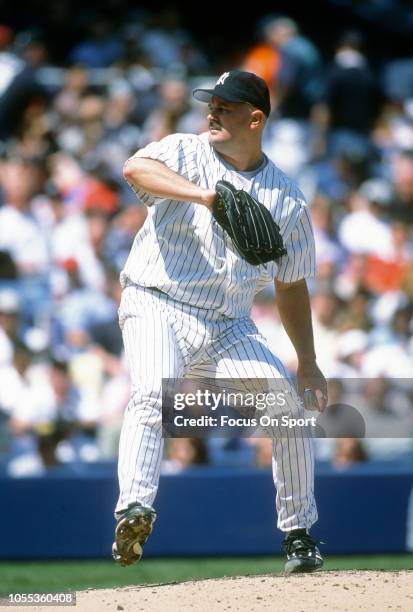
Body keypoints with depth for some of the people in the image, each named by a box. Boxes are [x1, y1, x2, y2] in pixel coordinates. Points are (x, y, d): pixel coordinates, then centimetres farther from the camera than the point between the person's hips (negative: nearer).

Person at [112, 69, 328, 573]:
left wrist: (307, 362, 13)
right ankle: (134, 509, -46)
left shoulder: (287, 199, 10)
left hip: (227, 328, 3)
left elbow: (290, 285, 19)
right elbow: (136, 168, -23)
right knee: (153, 392, -31)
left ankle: (298, 532, 5)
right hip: (156, 306, -3)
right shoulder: (184, 154, 2)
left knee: (289, 404, -13)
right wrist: (206, 195, -37)